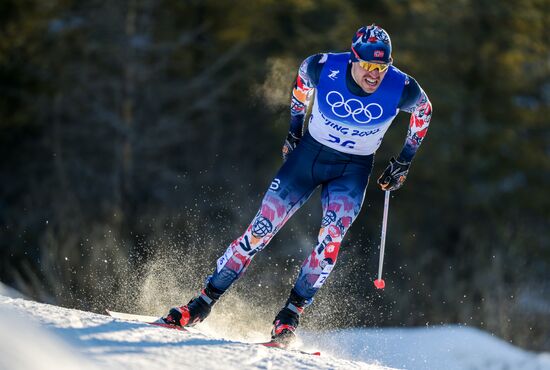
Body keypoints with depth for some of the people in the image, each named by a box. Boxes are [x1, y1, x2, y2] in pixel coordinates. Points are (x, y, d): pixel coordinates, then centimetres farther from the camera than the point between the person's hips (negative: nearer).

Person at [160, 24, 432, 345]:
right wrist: (295, 127, 8)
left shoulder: (402, 89, -23)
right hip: (309, 153, 0)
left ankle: (291, 314, -12)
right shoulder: (324, 68, -23)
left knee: (332, 235, -24)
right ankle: (204, 302, 1)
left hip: (352, 170, 0)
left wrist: (404, 163, 5)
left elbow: (423, 111, 1)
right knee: (264, 226, -7)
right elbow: (303, 75, 3)